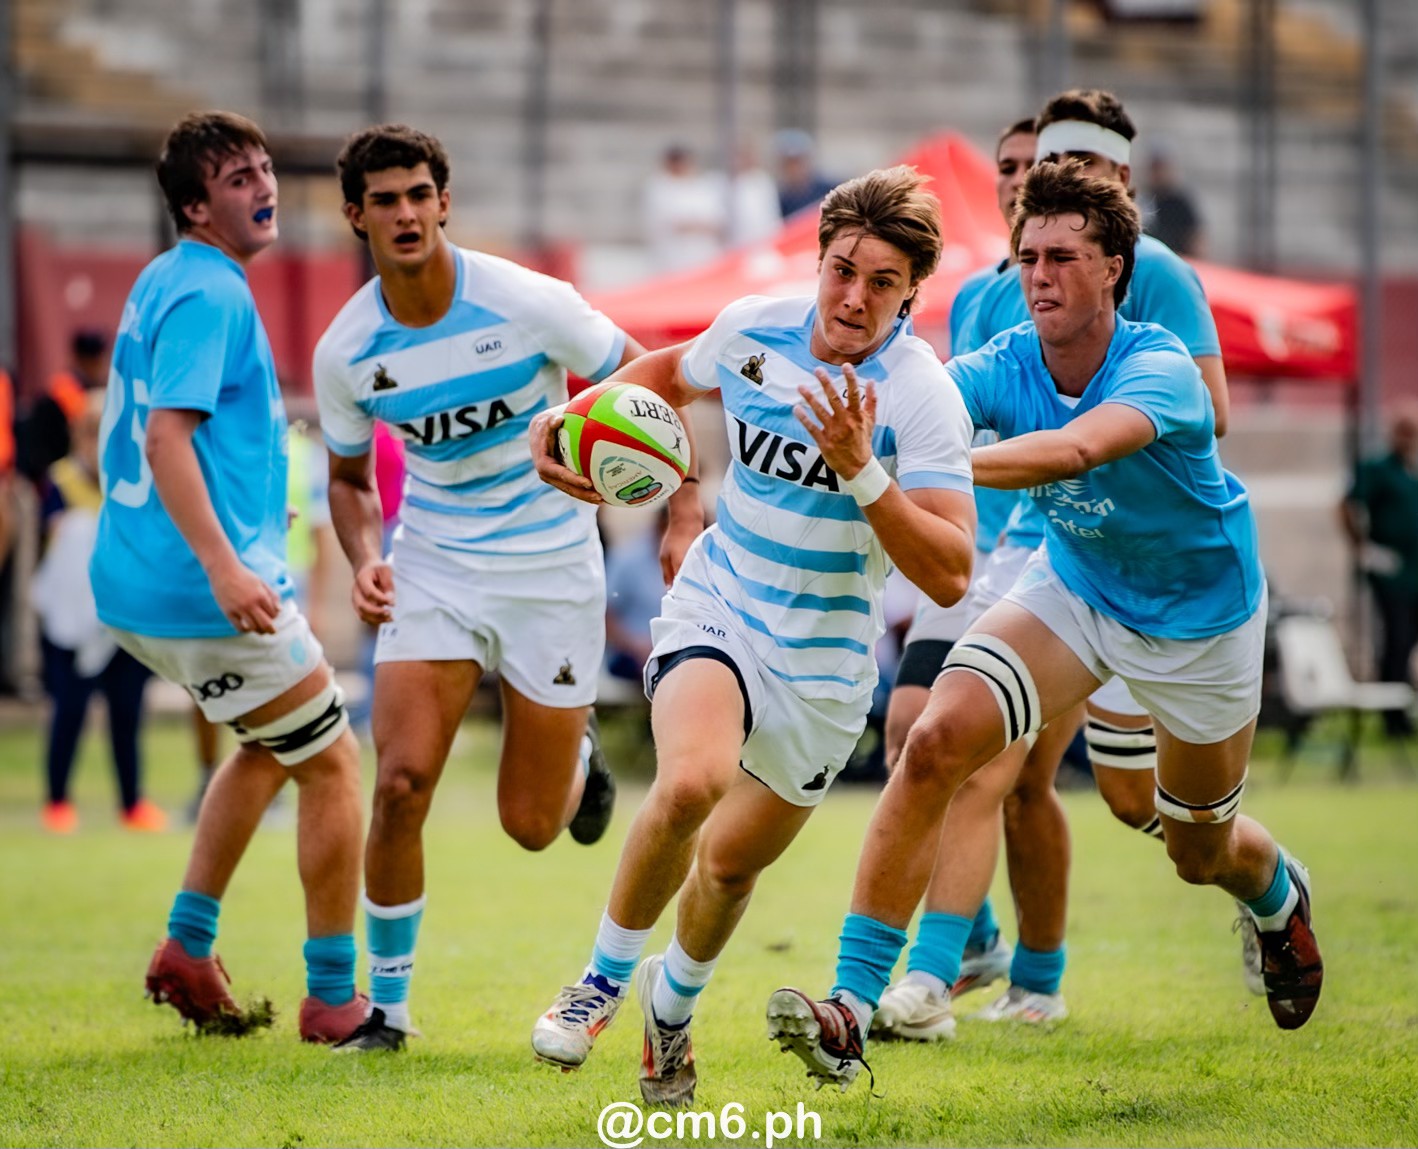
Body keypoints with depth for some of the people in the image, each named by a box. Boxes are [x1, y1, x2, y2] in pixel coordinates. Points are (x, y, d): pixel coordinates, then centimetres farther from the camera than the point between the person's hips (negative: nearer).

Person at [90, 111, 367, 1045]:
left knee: (274, 745, 26)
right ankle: (333, 1000, 4)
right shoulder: (208, 294, -15)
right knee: (333, 761, 0)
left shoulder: (167, 282, 15)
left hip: (142, 583, 10)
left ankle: (188, 949, 21)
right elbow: (165, 435, -25)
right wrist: (224, 566, -31)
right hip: (201, 590, -10)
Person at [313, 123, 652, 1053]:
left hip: (551, 566, -1)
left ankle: (579, 756, 41)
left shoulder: (529, 304, -17)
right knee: (402, 782, -17)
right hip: (434, 567, 2)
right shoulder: (347, 353, -8)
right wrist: (366, 559, -11)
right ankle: (388, 1004, -1)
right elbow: (350, 478, 9)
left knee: (531, 826, 2)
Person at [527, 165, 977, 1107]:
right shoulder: (752, 329, -8)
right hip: (720, 606, 1)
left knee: (731, 861, 9)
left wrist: (862, 471, -37)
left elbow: (949, 575, -26)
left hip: (825, 663, -1)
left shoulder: (922, 395, -20)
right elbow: (671, 373, 18)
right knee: (692, 781, -29)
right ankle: (605, 978, -6)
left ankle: (672, 1006, 42)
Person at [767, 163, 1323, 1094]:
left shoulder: (1159, 369, -33)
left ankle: (1281, 897, 57)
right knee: (936, 743, -24)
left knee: (1201, 851, 16)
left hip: (1199, 617, -3)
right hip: (1071, 590, 3)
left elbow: (1076, 449, -53)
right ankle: (853, 1006, -25)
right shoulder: (1005, 367, -20)